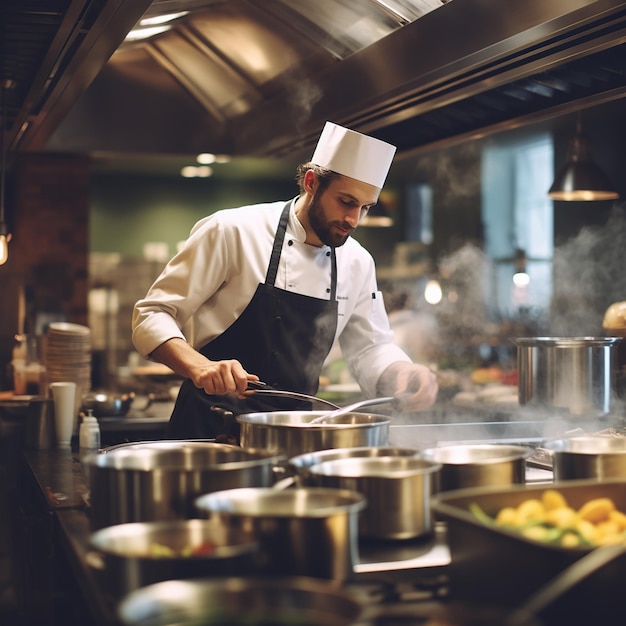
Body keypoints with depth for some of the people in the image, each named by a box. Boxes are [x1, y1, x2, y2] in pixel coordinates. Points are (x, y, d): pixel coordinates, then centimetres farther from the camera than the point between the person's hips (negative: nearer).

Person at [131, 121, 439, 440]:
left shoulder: (357, 263, 9)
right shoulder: (232, 231, -8)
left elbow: (370, 347, 18)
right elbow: (152, 316, -7)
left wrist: (403, 375, -5)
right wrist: (200, 366, -26)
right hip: (213, 430, -6)